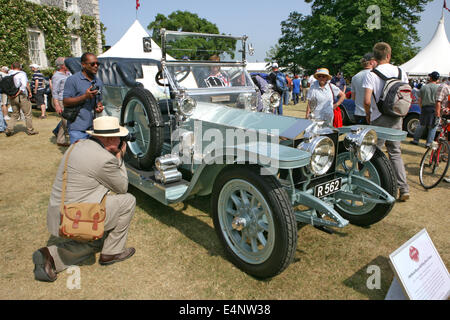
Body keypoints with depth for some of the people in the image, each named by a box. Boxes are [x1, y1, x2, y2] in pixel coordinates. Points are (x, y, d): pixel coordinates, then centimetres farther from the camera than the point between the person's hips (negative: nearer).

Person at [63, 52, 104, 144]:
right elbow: (66, 102, -9)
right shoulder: (72, 80, -3)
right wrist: (85, 96, -20)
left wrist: (99, 106, 3)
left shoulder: (98, 82, 16)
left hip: (94, 127, 6)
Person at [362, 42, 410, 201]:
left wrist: (368, 113, 1)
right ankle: (404, 189, 12)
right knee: (395, 153, 13)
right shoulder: (401, 72, 4)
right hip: (397, 119, 5)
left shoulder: (372, 75, -10)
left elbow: (367, 101, -18)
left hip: (379, 119, -5)